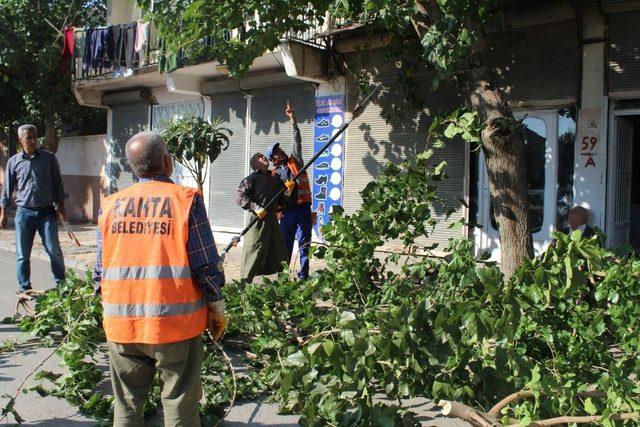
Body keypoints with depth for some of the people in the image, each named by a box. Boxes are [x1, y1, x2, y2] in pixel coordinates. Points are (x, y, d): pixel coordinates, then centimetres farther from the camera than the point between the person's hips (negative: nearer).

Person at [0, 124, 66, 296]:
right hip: (24, 212, 1)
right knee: (23, 254, 5)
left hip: (47, 212, -1)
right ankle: (24, 288, 16)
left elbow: (58, 183, 8)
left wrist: (61, 206, 5)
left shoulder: (49, 158, 4)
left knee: (53, 250, -4)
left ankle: (61, 283, 10)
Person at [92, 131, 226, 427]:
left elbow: (100, 272, 6)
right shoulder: (186, 200, -8)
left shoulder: (110, 205, 3)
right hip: (175, 324, -4)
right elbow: (207, 265, -10)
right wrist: (217, 308, 4)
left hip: (121, 325, 4)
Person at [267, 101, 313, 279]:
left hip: (303, 209, -2)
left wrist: (292, 118, -6)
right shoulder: (275, 174, 10)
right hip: (286, 212, 2)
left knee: (304, 243, -1)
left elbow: (297, 140, 0)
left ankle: (303, 275, 3)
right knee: (285, 243, 8)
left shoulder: (295, 160, 8)